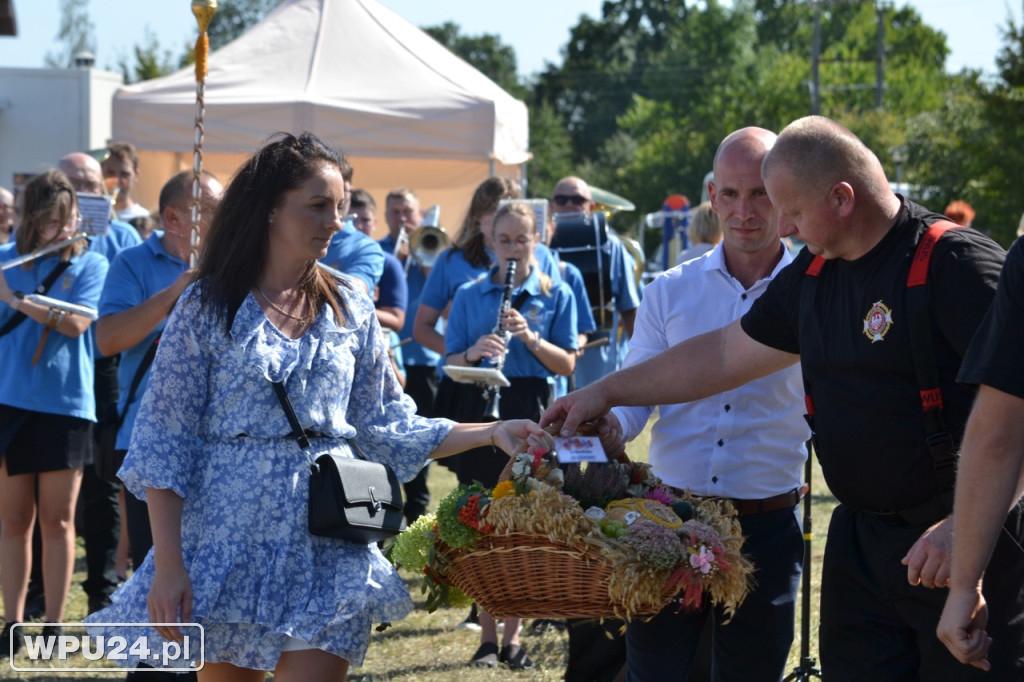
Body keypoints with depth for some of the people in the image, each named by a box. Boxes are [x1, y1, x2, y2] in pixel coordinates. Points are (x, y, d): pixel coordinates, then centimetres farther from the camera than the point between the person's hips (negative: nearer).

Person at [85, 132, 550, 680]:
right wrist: (168, 565, -11)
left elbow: (385, 426, 14)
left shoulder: (351, 310, 9)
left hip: (326, 552, 2)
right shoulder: (208, 306, -2)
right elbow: (164, 442, -4)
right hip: (231, 543, -2)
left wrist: (491, 433, 2)